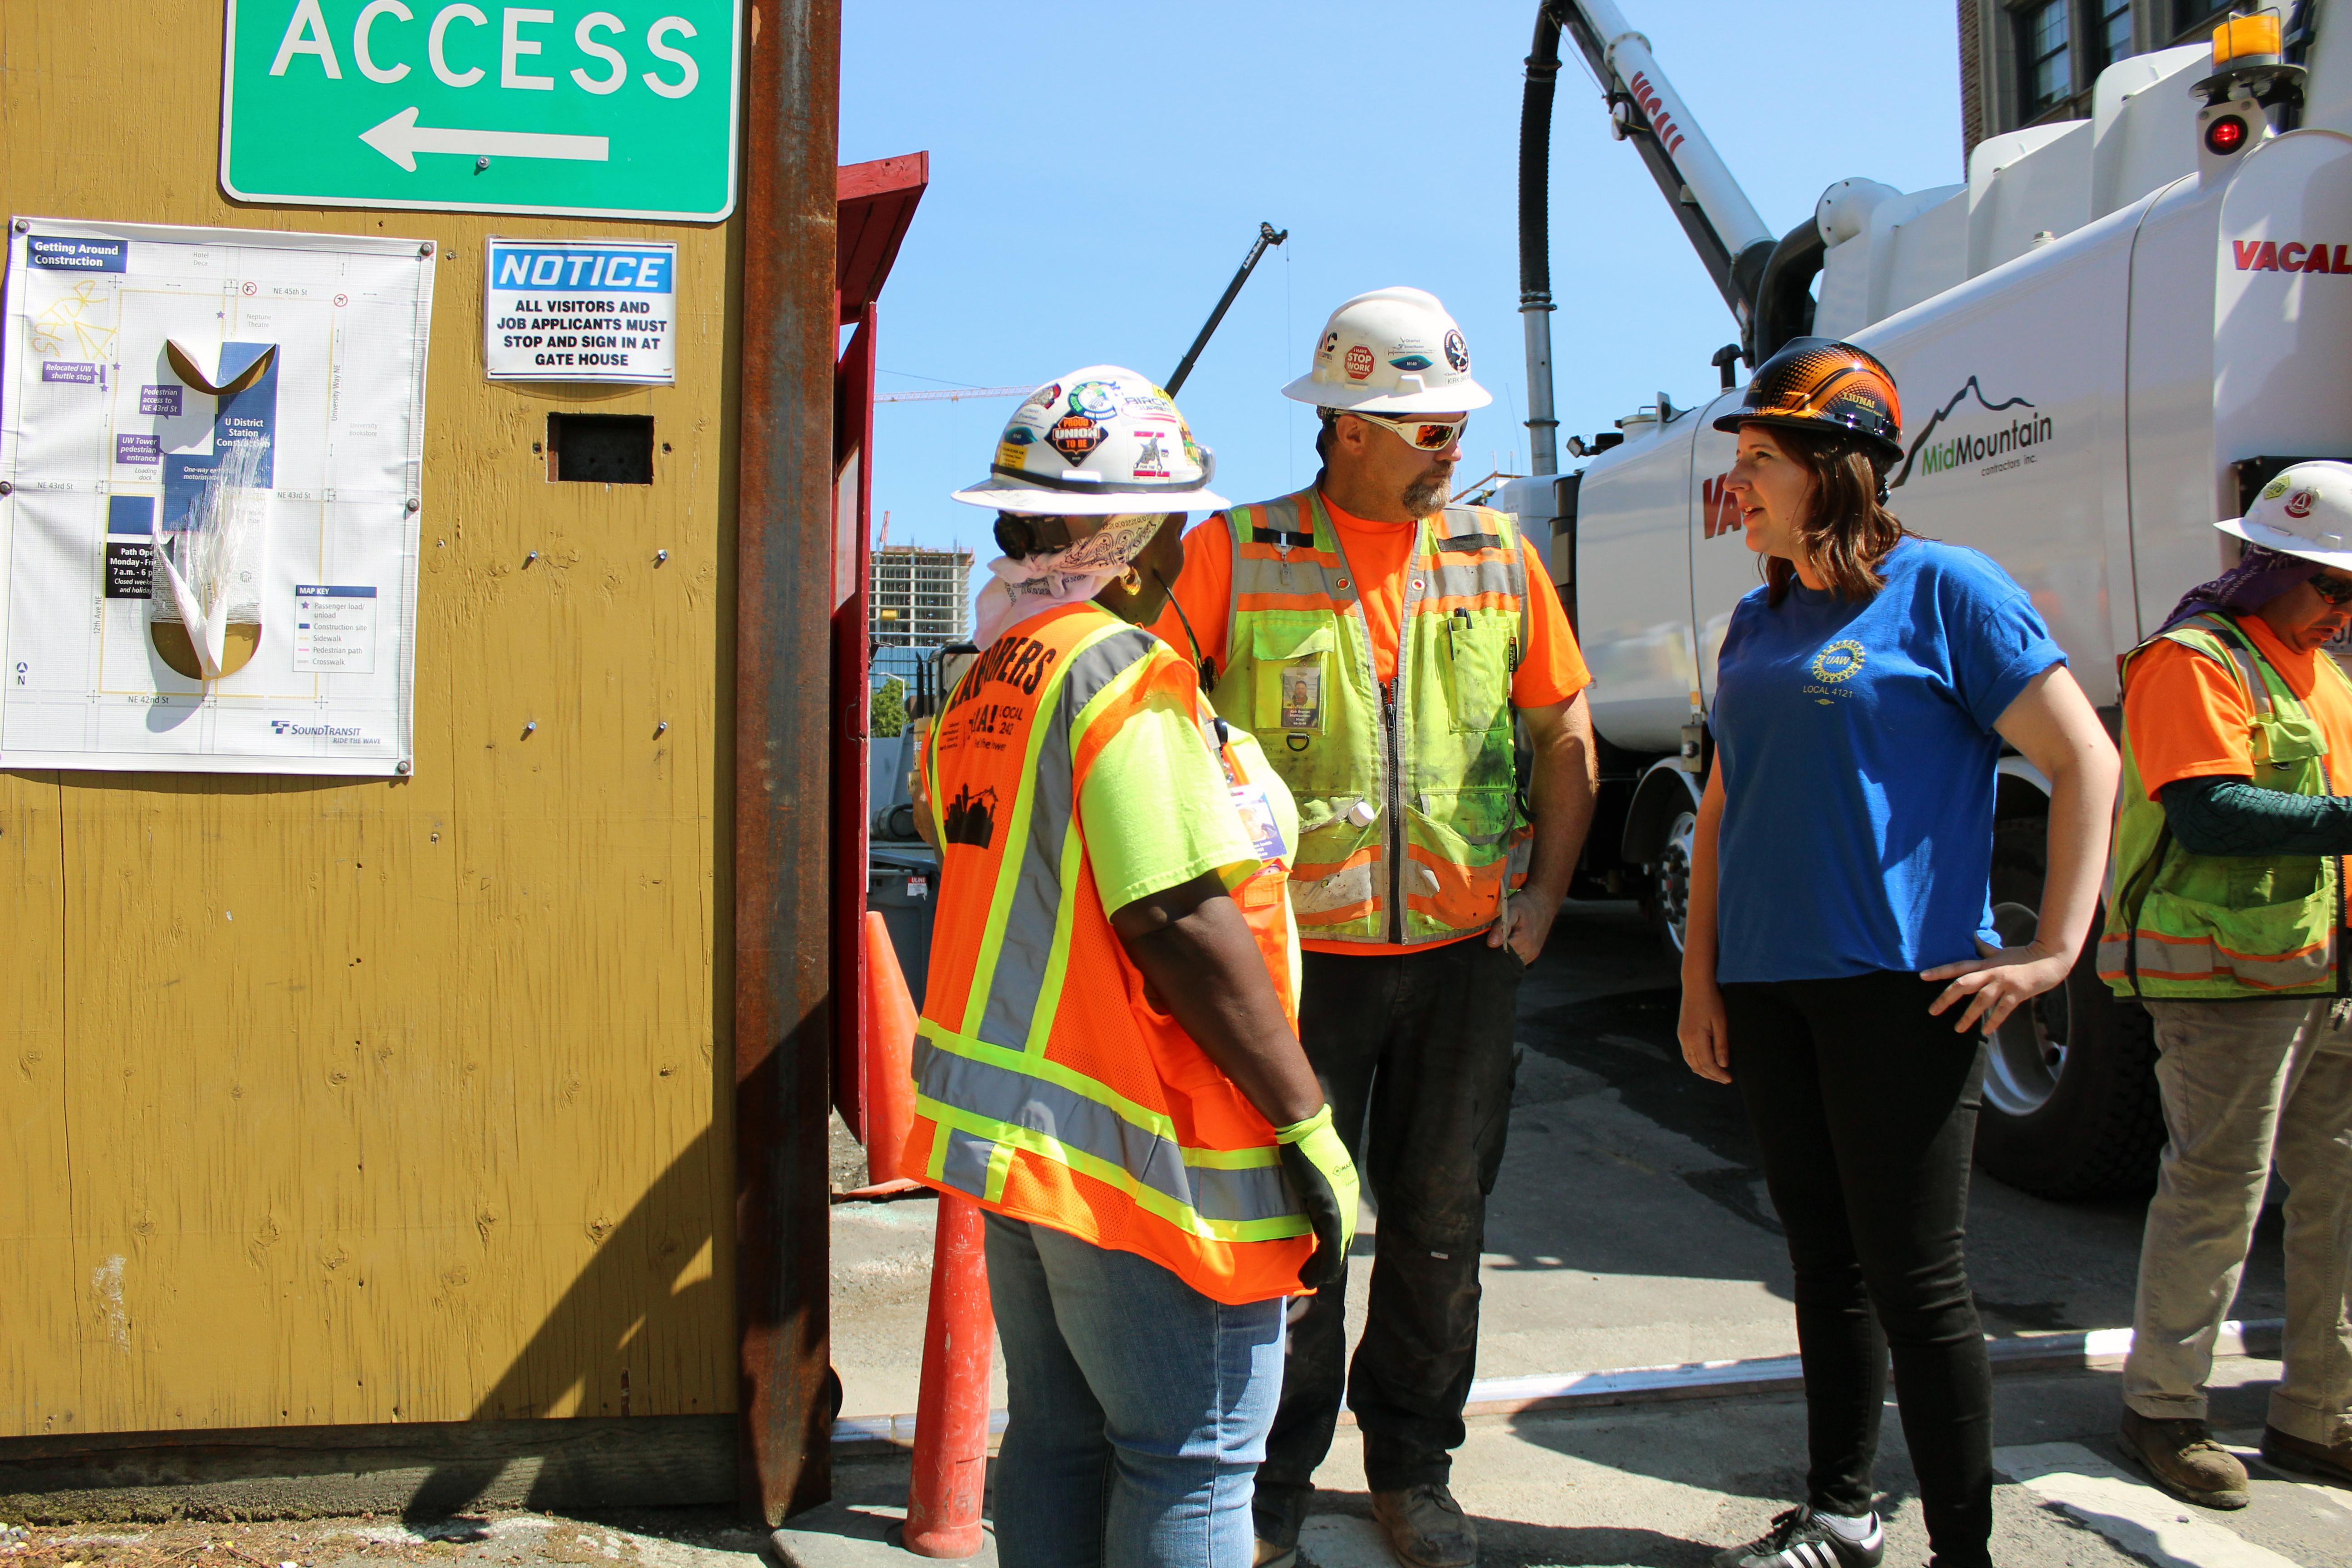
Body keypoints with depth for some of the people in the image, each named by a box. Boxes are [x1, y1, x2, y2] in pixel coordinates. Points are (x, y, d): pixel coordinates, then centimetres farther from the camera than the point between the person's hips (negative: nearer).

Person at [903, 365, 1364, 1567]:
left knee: (1059, 1437, 20)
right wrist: (1308, 1125, -18)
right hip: (1135, 1147, -9)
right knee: (1191, 1463, 5)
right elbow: (1181, 924, -23)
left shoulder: (991, 679, 10)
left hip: (1008, 1123, 9)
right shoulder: (1125, 671, -17)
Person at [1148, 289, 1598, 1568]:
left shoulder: (1498, 557, 6)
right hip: (1299, 951, -3)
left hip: (1465, 952, 3)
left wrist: (1545, 891, 7)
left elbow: (1564, 732, 13)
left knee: (1441, 1226, 13)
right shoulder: (1236, 554, -5)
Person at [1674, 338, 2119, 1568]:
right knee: (1825, 1264, 16)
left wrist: (2054, 950, -12)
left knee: (1915, 1282, -1)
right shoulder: (1758, 622, 13)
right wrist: (1699, 976, 11)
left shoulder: (1943, 589, -6)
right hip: (1767, 987, 7)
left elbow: (2087, 761, -8)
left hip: (1898, 987, -6)